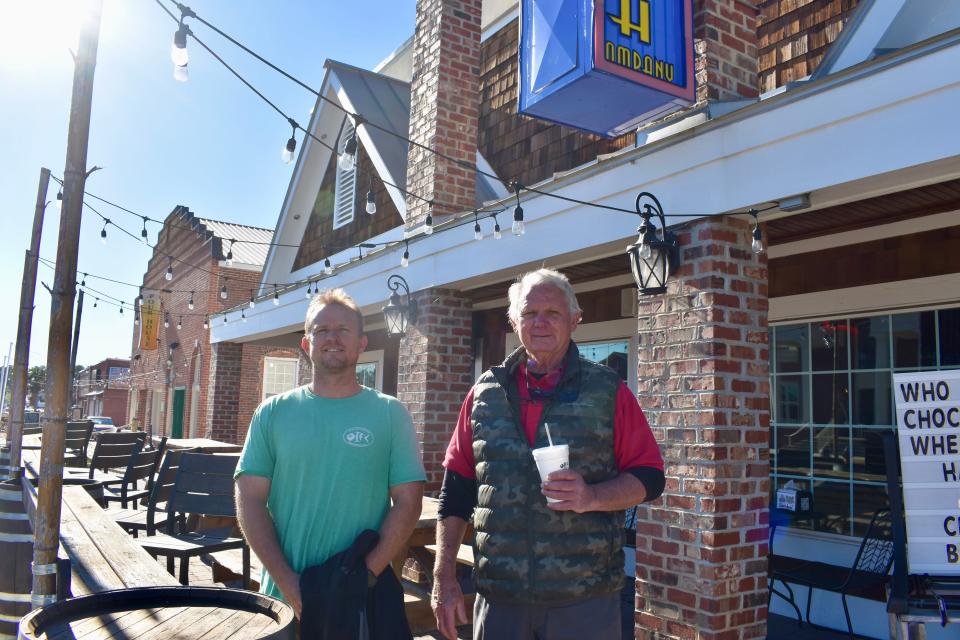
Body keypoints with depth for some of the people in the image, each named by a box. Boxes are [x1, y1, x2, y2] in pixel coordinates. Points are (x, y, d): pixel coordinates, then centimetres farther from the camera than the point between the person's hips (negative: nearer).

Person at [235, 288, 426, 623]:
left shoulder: (390, 413, -2)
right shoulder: (272, 413, 2)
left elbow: (407, 502, -5)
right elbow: (250, 499, -2)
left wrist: (366, 575, -14)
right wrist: (285, 579, -11)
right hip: (286, 595, 1)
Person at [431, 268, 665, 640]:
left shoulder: (608, 391, -1)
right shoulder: (485, 393, 5)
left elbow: (649, 477, 0)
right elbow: (456, 491, 7)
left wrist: (593, 496, -19)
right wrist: (444, 579, 3)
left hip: (585, 598, -2)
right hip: (499, 595, 2)